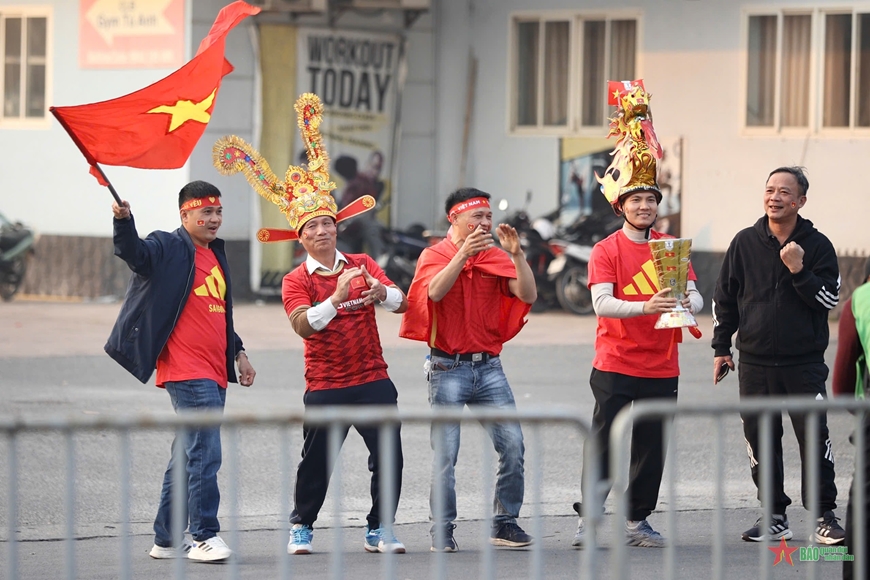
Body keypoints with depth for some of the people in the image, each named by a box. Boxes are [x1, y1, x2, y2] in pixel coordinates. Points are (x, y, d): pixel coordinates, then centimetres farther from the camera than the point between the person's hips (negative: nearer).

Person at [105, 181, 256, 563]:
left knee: (190, 456, 12)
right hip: (186, 372, -9)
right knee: (205, 454, -13)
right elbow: (133, 252, -24)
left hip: (214, 374, 9)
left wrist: (238, 352, 25)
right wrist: (123, 220, -42)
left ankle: (166, 539, 18)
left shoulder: (216, 254, 20)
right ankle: (205, 537, -8)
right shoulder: (169, 248, -4)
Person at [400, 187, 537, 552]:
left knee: (513, 446, -5)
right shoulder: (435, 256, 1)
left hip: (488, 367, 3)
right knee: (445, 454, -5)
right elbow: (435, 291, -20)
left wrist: (517, 254, -13)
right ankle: (442, 531, 3)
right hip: (448, 367, -3)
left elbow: (528, 295, -2)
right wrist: (463, 253, -27)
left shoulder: (496, 258, 9)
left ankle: (505, 523, 6)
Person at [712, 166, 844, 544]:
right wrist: (721, 348, 10)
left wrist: (799, 272, -18)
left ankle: (823, 516, -1)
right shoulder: (745, 243, 6)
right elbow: (724, 298, 13)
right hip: (755, 364, 2)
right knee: (761, 442, 5)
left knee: (815, 441, -8)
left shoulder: (817, 245, 1)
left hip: (804, 364, -2)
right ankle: (774, 516, 14)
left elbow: (829, 299, -5)